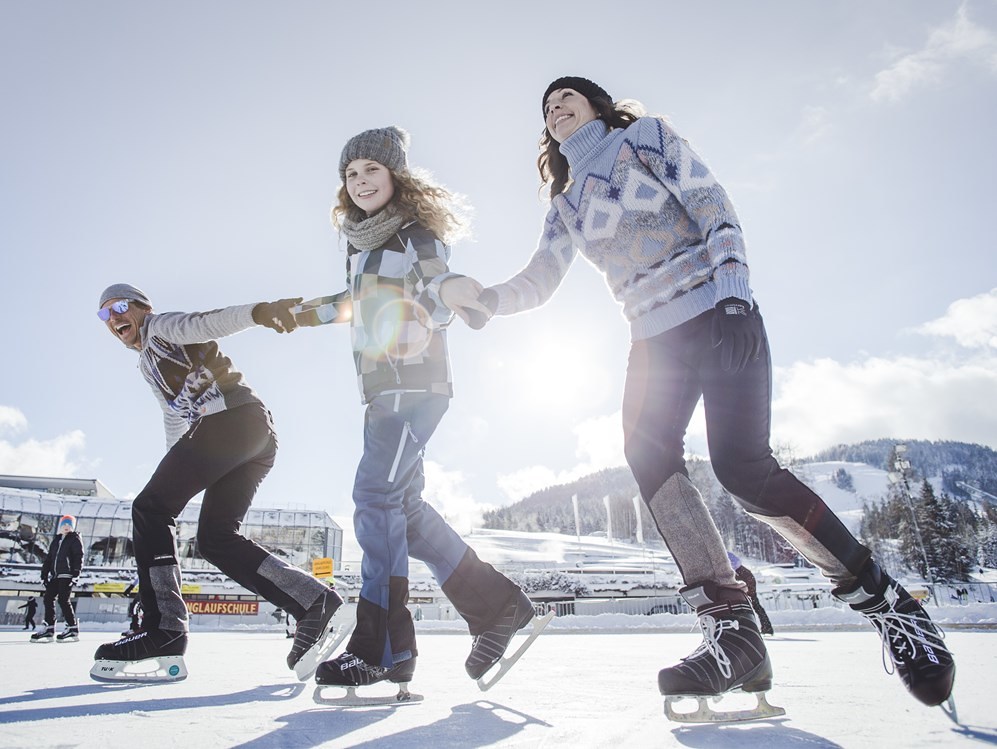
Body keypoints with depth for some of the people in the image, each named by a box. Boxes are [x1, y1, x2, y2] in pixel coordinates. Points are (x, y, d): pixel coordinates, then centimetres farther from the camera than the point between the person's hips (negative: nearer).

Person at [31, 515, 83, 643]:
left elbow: (78, 557, -9)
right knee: (48, 598, 2)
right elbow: (48, 559, 21)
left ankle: (73, 628, -8)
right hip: (55, 576, 7)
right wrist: (44, 575, 13)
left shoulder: (75, 539, 1)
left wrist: (76, 574, -18)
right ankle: (49, 628, 8)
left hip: (67, 575, -7)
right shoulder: (56, 541, 21)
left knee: (63, 599, -12)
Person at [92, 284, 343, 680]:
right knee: (216, 537, 4)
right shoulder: (148, 366, 37)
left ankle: (163, 629, -11)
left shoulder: (159, 326, 11)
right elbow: (175, 420, 38)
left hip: (232, 417, -9)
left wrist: (257, 310, -30)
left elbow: (208, 322, -10)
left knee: (149, 510, -5)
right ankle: (316, 603, -5)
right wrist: (173, 478, 34)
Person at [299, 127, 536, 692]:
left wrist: (420, 321, -32)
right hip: (381, 388, 9)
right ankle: (498, 606, 11)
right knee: (404, 505, 3)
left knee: (376, 494, -16)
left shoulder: (418, 233, -4)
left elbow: (443, 296, -14)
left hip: (416, 381, -9)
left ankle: (382, 649, -9)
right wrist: (309, 312, 35)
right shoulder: (361, 241, 19)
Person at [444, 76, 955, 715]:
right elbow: (537, 284, 14)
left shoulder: (646, 136, 9)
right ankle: (733, 631, -16)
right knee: (649, 458, -18)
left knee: (742, 466, -19)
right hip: (654, 338, 5)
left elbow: (712, 206, -3)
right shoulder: (567, 206, 21)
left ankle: (884, 598, -1)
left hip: (719, 316, -5)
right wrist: (482, 296, -6)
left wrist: (732, 290, -17)